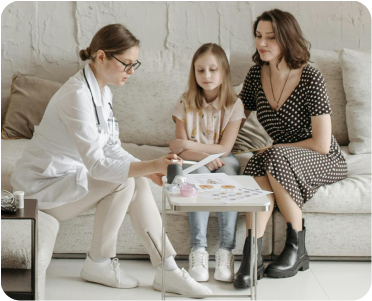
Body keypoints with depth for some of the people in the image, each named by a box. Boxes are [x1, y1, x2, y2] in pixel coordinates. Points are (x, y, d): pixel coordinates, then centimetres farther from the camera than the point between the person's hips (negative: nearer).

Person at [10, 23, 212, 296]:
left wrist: (149, 171, -8)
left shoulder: (103, 92, 5)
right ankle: (99, 264, -7)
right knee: (123, 182, -23)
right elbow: (96, 164, -32)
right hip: (43, 185, -9)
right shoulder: (78, 96, -26)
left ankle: (167, 270, -7)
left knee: (138, 183, -9)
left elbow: (112, 150, 7)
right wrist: (150, 166, -38)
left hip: (70, 177, 9)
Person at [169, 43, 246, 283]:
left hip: (222, 158, 0)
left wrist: (189, 145, -15)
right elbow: (182, 150, -5)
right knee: (199, 175, -34)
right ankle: (198, 250, -34)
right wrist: (204, 156, -24)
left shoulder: (234, 105, -2)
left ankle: (226, 250, -32)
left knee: (229, 174, -33)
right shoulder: (185, 104, -1)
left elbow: (224, 148, -10)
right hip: (194, 161, 0)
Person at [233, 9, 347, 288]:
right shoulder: (256, 75, 0)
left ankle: (297, 249, -22)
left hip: (324, 161, -4)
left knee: (275, 158, -35)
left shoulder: (311, 79, -18)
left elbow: (322, 144, -19)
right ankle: (252, 257, -39)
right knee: (258, 163, -31)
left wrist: (274, 148, -13)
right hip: (280, 160, 5)